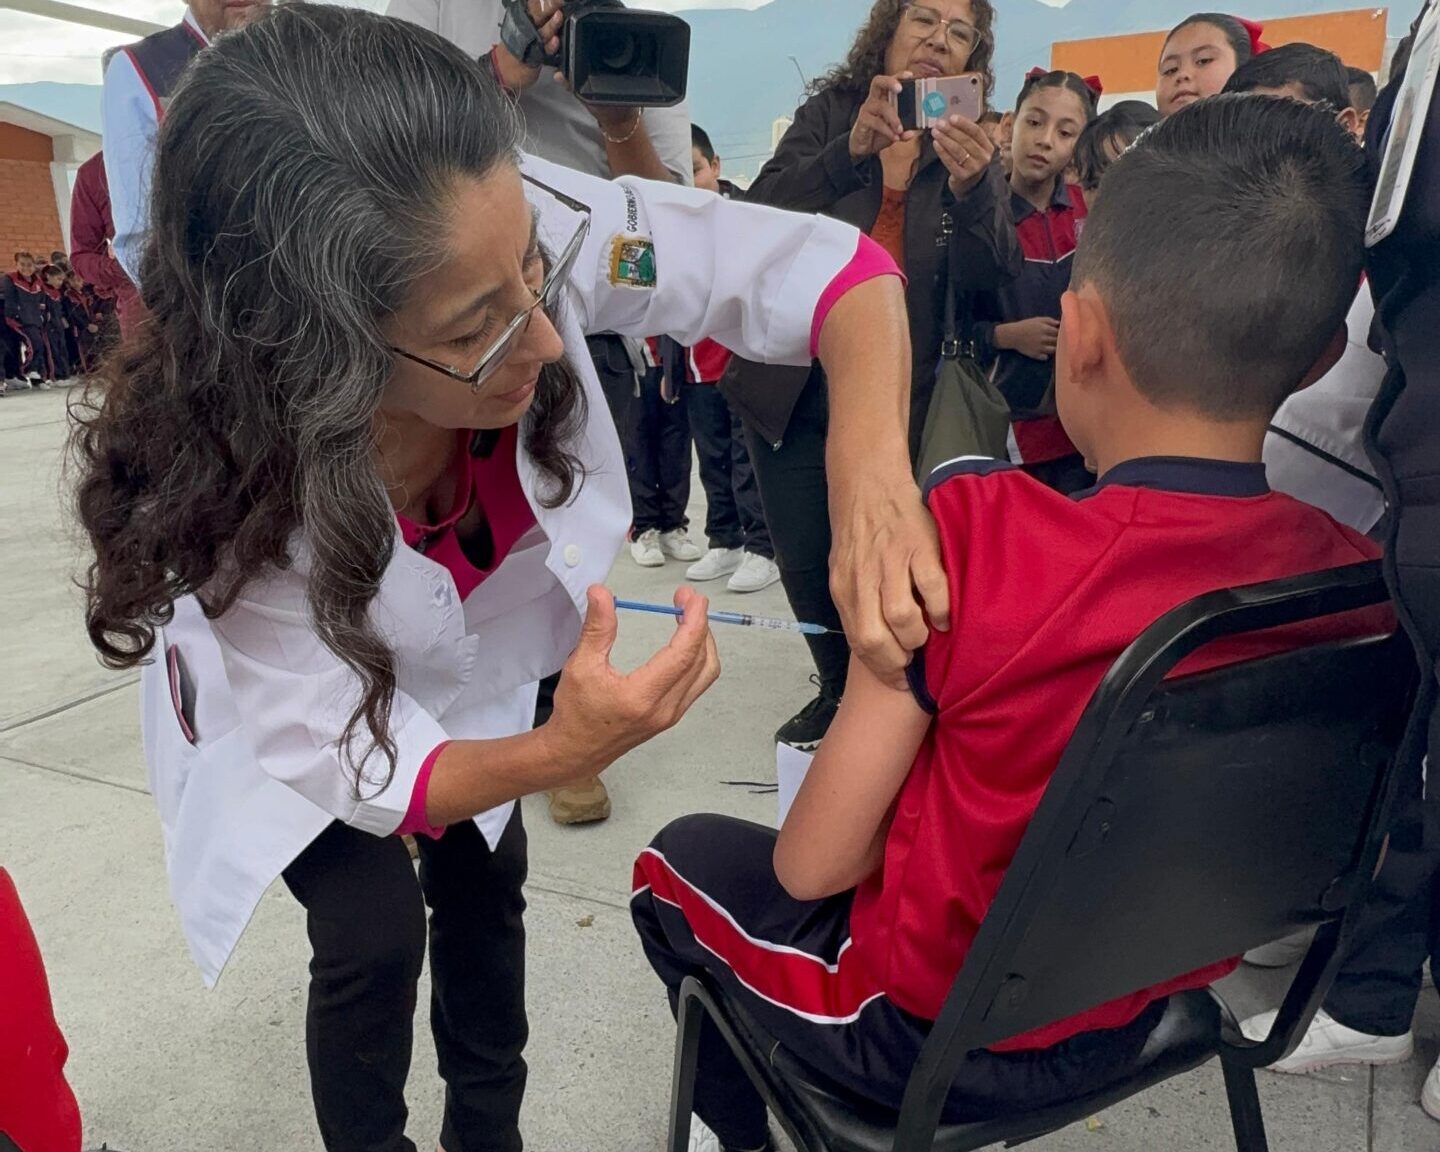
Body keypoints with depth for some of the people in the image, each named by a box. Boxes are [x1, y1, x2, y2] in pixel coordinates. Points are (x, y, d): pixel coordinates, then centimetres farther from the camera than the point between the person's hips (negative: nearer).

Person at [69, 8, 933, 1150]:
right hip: (296, 710, -3)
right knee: (377, 936, -8)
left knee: (486, 889, 11)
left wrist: (872, 481, -50)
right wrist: (567, 754, -47)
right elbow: (355, 765, -29)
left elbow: (835, 266, -32)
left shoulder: (511, 229, -36)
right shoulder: (227, 479, -40)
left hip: (467, 665, 3)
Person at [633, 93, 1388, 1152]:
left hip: (935, 1033, -4)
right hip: (1144, 1012, 5)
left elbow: (811, 863, -24)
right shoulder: (1362, 580, -17)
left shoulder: (978, 532, -33)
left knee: (680, 859, 21)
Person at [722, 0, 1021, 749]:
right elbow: (758, 220, -13)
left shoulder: (972, 149, 2)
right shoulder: (829, 114, 3)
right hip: (794, 387, 1)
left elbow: (989, 279, -12)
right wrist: (853, 148, -29)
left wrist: (972, 187, -30)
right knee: (804, 560, 7)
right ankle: (838, 690, 33)